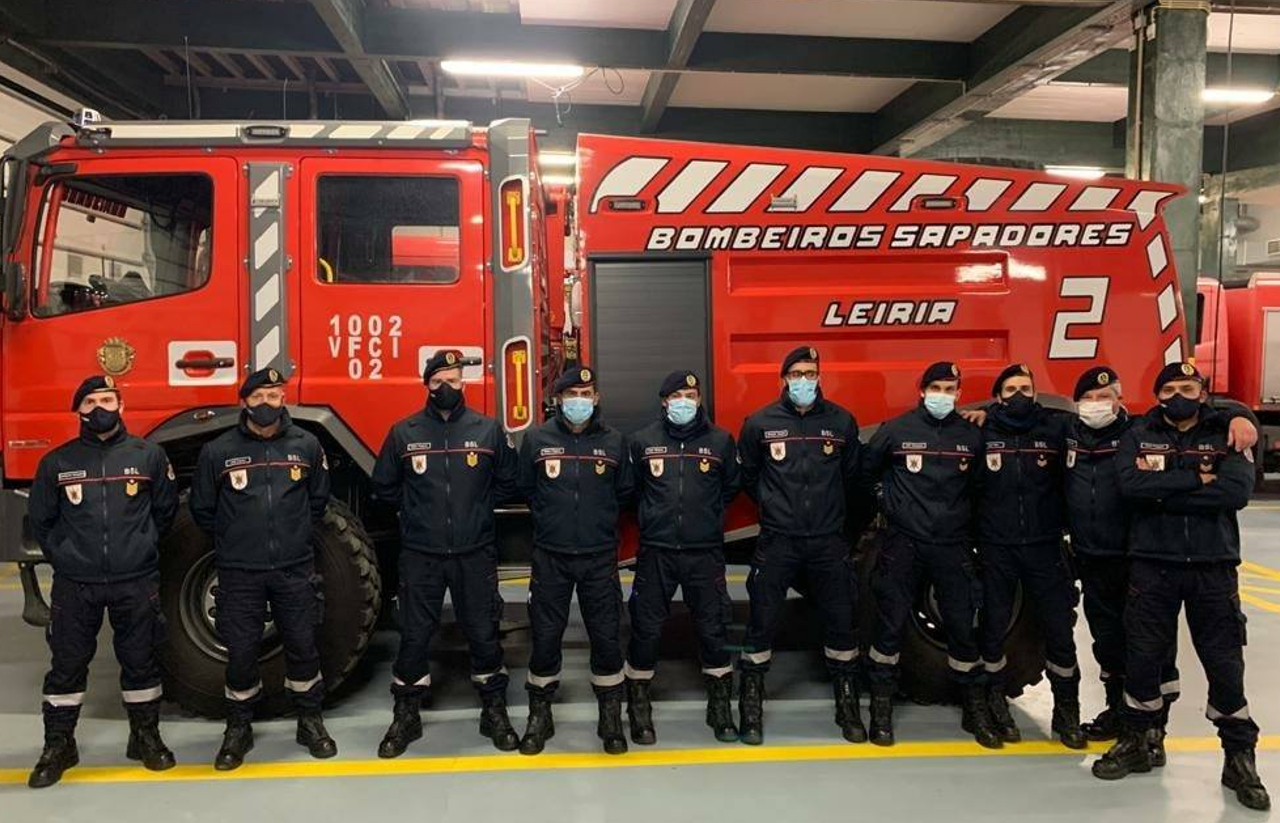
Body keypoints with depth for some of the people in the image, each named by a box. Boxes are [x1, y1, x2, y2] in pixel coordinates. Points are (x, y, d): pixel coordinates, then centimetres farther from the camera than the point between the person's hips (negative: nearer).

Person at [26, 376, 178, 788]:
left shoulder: (149, 455, -1)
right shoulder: (57, 462, 0)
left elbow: (165, 510, 10)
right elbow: (40, 519, 11)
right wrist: (64, 557, 7)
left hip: (137, 581, 0)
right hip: (74, 584, 1)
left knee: (140, 659, 9)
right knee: (67, 663, 8)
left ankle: (146, 736, 24)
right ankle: (58, 745, 23)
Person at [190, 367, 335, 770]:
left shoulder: (307, 445, 0)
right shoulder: (218, 451, -4)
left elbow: (318, 499, 14)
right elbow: (202, 509, 8)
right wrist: (234, 539, 11)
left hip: (295, 568, 1)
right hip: (239, 572, -1)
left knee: (303, 645, 8)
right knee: (241, 651, 6)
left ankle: (310, 721, 25)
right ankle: (239, 728, 26)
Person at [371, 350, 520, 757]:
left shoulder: (489, 429, 0)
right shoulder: (403, 432, 0)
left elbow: (507, 483, 10)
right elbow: (384, 486, 10)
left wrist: (477, 508, 4)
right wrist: (418, 509, 8)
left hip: (475, 554, 0)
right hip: (420, 555, 0)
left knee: (484, 633, 8)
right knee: (414, 636, 8)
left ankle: (495, 712, 24)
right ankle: (406, 716, 24)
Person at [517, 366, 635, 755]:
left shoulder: (613, 441, 1)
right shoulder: (537, 439, -1)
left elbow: (624, 492, 12)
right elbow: (525, 487, 10)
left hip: (600, 556, 1)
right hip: (551, 556, 0)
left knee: (606, 635, 5)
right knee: (545, 636, 6)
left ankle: (611, 718, 21)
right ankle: (539, 715, 23)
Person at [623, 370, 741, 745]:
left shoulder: (720, 440, 3)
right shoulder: (643, 440, 1)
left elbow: (730, 488, 16)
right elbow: (629, 487, 12)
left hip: (705, 552, 1)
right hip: (656, 551, 0)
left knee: (713, 628, 6)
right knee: (646, 628, 4)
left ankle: (720, 706, 24)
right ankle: (638, 707, 21)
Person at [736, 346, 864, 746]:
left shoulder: (842, 421, 1)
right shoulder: (760, 423, -3)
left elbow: (852, 476, 14)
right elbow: (748, 476, 10)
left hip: (829, 540, 2)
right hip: (777, 541, -1)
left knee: (842, 619, 8)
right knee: (762, 620, 2)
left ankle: (848, 707, 26)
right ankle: (751, 708, 17)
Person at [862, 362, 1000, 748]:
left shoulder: (971, 435, 4)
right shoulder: (895, 430, -3)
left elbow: (977, 486, 16)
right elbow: (868, 472, 9)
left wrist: (963, 519, 10)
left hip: (953, 546, 2)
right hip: (903, 543, -2)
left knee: (963, 625, 7)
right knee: (890, 624, 3)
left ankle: (976, 710, 22)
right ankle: (881, 708, 15)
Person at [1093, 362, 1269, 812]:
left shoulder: (1227, 435, 2)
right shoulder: (1138, 436, 3)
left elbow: (1237, 491, -15)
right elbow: (1131, 484, -15)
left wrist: (1163, 492, -17)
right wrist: (1196, 478, -17)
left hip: (1213, 565, 0)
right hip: (1152, 565, 0)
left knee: (1225, 664, 5)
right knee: (1143, 658, 8)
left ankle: (1239, 760, 23)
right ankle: (1135, 744, 26)